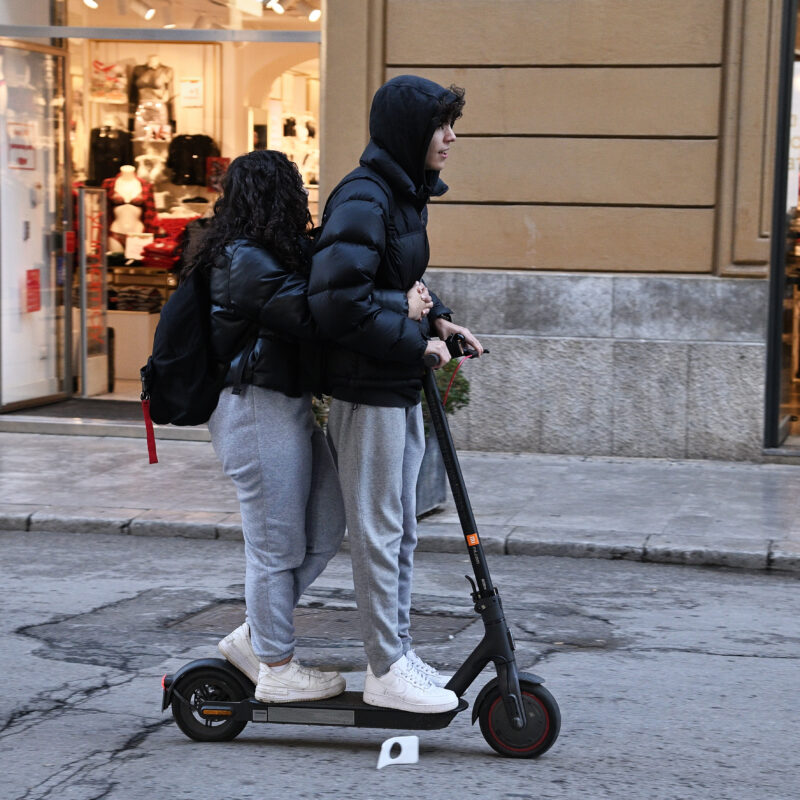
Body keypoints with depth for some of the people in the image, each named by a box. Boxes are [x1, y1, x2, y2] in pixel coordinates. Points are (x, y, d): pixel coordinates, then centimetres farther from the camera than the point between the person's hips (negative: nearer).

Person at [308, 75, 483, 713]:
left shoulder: (408, 195, 12)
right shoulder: (363, 201, -18)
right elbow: (338, 301, -26)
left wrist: (434, 319, 7)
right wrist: (416, 341, -19)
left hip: (403, 386, 10)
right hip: (367, 388, -10)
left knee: (401, 528, 15)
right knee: (378, 529, -2)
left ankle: (398, 653, 25)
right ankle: (385, 671, 6)